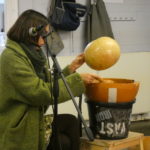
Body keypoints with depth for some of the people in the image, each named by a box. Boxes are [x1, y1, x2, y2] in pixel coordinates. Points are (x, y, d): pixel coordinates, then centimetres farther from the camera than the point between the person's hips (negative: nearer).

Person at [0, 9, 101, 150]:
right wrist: (77, 80, -20)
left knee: (70, 122, -4)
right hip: (16, 128, -8)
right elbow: (40, 92, -24)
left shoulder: (32, 54, 9)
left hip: (32, 119, 8)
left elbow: (49, 84, 9)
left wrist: (70, 68, 1)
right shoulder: (12, 57, -20)